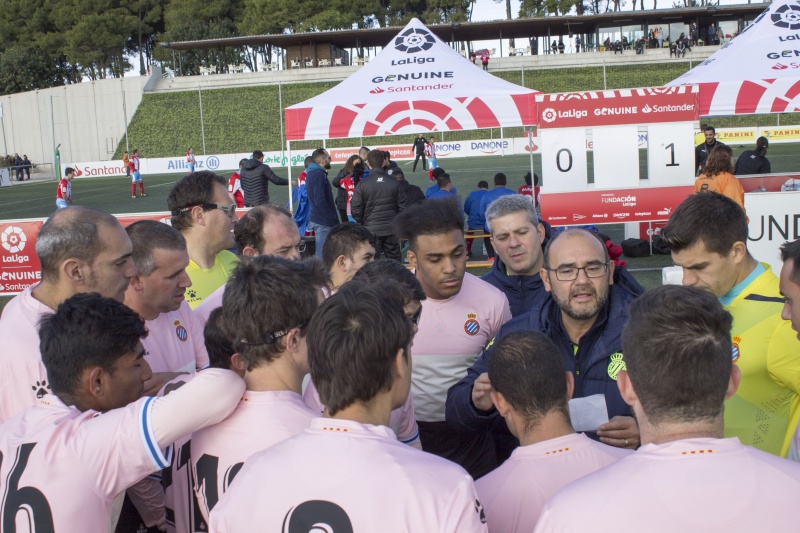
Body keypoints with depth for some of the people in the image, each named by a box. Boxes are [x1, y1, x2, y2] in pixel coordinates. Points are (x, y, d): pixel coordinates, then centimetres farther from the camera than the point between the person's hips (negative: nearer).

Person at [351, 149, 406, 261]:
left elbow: (356, 209, -8)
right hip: (392, 228, 2)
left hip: (371, 230, -2)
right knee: (394, 260, 11)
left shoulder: (363, 184, -9)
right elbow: (402, 206, 4)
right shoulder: (394, 182, -1)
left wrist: (361, 223, 10)